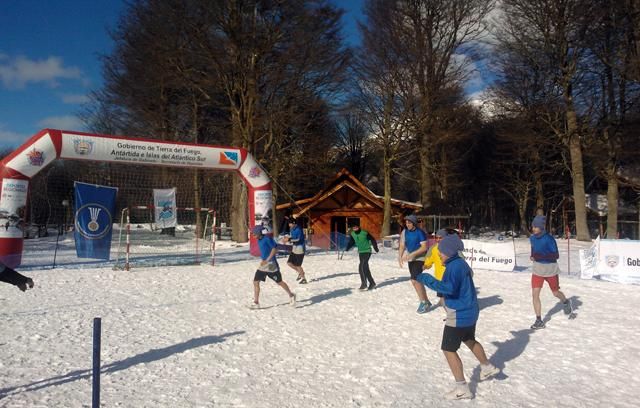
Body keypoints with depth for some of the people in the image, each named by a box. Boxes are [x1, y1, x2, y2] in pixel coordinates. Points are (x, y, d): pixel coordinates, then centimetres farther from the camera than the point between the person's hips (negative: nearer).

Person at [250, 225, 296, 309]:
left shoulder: (267, 238, -17)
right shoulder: (259, 240, 8)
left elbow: (274, 249, -22)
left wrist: (267, 260, -25)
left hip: (271, 264, -8)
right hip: (263, 264, 8)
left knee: (279, 282, 6)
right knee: (255, 282, -1)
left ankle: (291, 295, 27)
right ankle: (256, 303, 6)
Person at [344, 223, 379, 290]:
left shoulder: (365, 233, -15)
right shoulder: (352, 234, 1)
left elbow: (372, 240, -5)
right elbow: (351, 242, 10)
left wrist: (376, 249, 2)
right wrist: (347, 249, -8)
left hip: (367, 251, -6)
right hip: (360, 252, 7)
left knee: (361, 267, -17)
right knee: (365, 268, 11)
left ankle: (364, 285, -12)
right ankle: (372, 283, 24)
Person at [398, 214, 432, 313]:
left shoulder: (420, 232, -15)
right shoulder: (405, 232, 3)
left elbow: (424, 247, -20)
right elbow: (402, 246, 6)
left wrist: (411, 254, -26)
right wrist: (400, 257, -9)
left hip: (419, 258, -7)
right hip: (411, 259, 7)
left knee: (415, 280, -15)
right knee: (415, 281, 11)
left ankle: (424, 302, 1)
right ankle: (426, 302, 26)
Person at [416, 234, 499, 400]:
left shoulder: (454, 266, -24)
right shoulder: (461, 262, 6)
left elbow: (450, 288, -37)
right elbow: (469, 274, 26)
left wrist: (428, 280, -33)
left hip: (459, 315, -10)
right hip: (470, 311, 10)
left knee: (448, 349, -2)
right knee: (469, 340, 32)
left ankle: (462, 389, 2)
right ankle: (487, 368, 52)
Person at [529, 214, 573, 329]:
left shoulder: (549, 239, -20)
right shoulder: (532, 238, -2)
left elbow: (556, 255, -20)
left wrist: (541, 256, -32)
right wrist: (533, 256, -1)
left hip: (550, 269, -4)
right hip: (537, 269, 4)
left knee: (556, 293, 16)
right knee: (535, 294, -7)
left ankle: (566, 302, 52)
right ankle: (539, 321, 1)